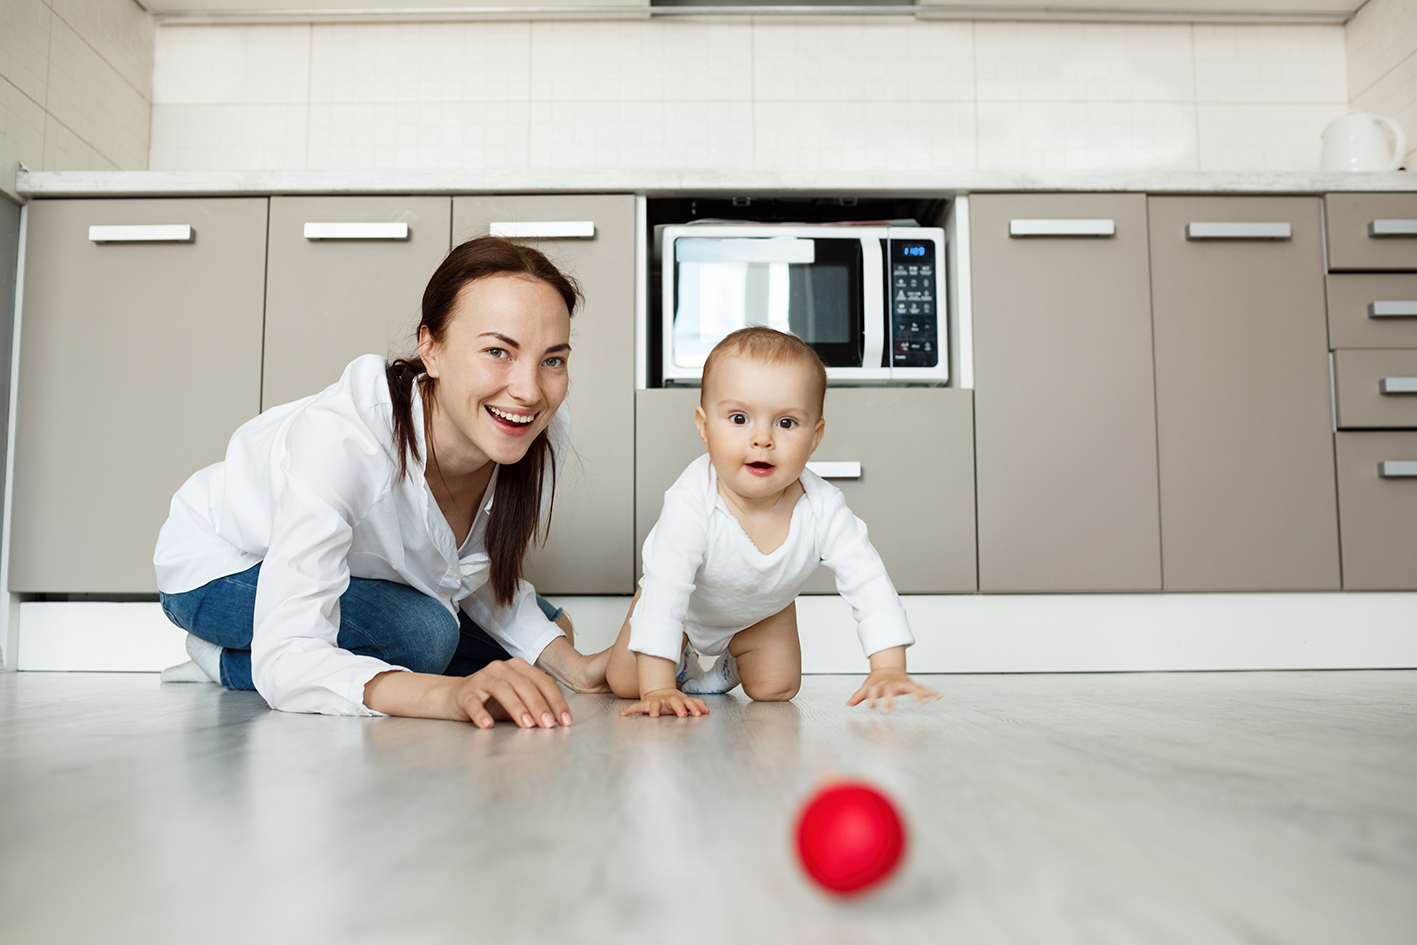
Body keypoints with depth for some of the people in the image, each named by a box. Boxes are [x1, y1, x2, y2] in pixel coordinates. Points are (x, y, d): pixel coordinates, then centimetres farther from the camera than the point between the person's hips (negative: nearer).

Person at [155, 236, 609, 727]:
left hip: (363, 569, 7)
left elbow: (486, 580, -6)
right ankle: (228, 664, -1)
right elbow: (286, 656, -44)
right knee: (423, 634, -30)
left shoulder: (544, 432, -23)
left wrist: (570, 664, -23)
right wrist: (450, 694, -60)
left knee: (551, 631, 2)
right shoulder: (341, 437, -41)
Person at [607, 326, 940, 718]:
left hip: (763, 611, 2)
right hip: (686, 603, -2)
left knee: (776, 689, 1)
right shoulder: (692, 503, -44)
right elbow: (663, 593, -45)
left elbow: (869, 582, -30)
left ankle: (731, 667, 34)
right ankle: (681, 659, 30)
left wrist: (888, 669, -39)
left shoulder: (821, 507, -35)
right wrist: (658, 688, -50)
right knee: (625, 684, -3)